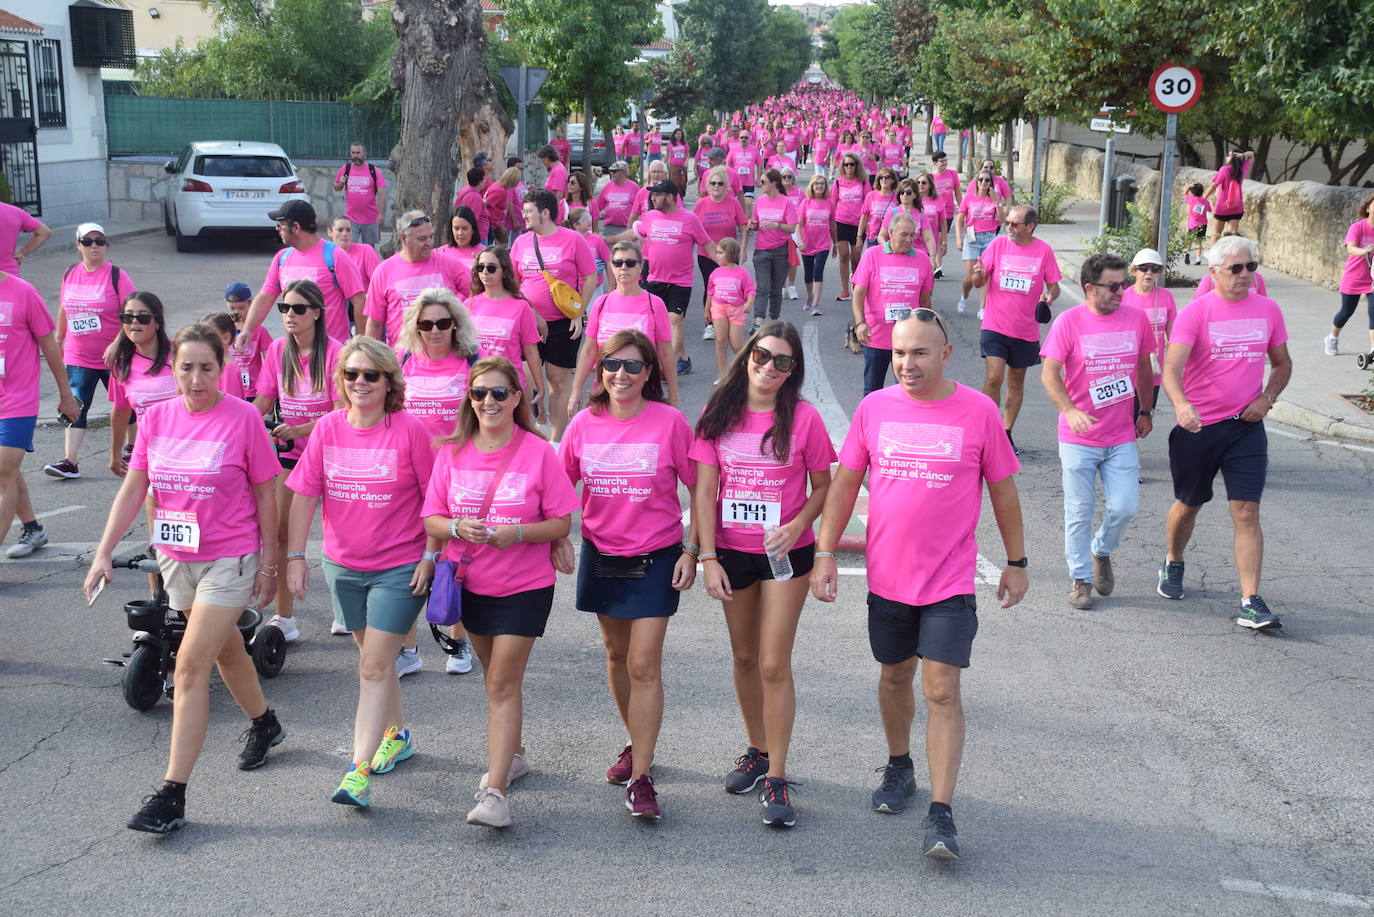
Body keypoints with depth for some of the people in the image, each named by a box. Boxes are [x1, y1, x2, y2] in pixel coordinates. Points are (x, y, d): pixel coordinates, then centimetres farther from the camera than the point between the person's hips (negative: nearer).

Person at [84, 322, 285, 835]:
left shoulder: (243, 417, -12)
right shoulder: (156, 418, 0)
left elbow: (265, 493, -7)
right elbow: (133, 489, 3)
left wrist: (269, 563, -5)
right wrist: (104, 553, -4)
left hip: (230, 558, -5)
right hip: (176, 557, 5)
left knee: (191, 665, -10)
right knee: (224, 648, 22)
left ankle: (172, 795, -6)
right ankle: (264, 725, 48)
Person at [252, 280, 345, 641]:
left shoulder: (334, 352, -14)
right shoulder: (278, 350, 2)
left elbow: (342, 412, -18)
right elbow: (263, 401, 4)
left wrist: (299, 429, -29)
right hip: (290, 450, 4)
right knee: (281, 533, -1)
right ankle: (284, 618, 7)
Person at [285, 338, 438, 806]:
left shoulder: (409, 429, -13)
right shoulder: (328, 428, -2)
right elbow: (304, 494, -1)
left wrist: (430, 555, -10)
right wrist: (295, 555, -6)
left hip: (400, 567, -5)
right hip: (343, 565, 5)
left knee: (374, 665, -8)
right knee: (373, 657, 20)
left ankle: (359, 772, -8)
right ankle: (396, 734, 41)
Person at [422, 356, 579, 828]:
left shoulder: (538, 453, -10)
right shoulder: (452, 453, -1)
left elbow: (561, 523, -8)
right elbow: (432, 520, 1)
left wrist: (517, 532, -24)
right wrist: (458, 528, -20)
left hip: (525, 585, -4)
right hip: (471, 581, 4)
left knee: (503, 683, -9)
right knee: (494, 676, 19)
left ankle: (495, 792, -10)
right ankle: (512, 754, 41)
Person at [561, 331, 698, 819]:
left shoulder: (669, 422, -11)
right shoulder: (585, 423, -1)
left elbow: (699, 488, -4)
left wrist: (691, 550, -8)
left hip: (655, 559, -4)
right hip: (601, 554, 4)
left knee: (644, 664, -7)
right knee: (616, 655, 16)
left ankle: (641, 777, -2)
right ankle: (636, 744, 37)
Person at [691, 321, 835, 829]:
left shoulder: (804, 418, -8)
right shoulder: (719, 414, -2)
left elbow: (823, 487, 0)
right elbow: (704, 490, -3)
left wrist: (796, 526, -18)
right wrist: (708, 558, -9)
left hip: (785, 554, -3)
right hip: (731, 552, 3)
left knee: (774, 664, -5)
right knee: (744, 657, 16)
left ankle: (776, 777, 3)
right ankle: (758, 751, 34)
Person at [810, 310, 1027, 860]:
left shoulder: (978, 412, -6)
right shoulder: (874, 408, 0)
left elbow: (1003, 490, 3)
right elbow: (845, 482, 6)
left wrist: (1016, 561, 8)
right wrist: (825, 552, 1)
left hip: (950, 581, -3)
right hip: (886, 574, 3)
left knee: (942, 691, -8)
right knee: (895, 676, 18)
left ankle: (941, 813, -3)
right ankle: (899, 767, 41)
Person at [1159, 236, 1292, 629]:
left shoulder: (1267, 309, 3)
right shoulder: (1196, 312, -10)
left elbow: (1282, 363, 16)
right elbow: (1172, 366, -22)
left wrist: (1267, 397, -2)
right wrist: (1181, 404, -41)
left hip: (1246, 426, 2)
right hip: (1198, 424, -2)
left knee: (1247, 513, -6)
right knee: (1188, 505, 15)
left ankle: (1251, 603, -6)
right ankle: (1173, 565, 43)